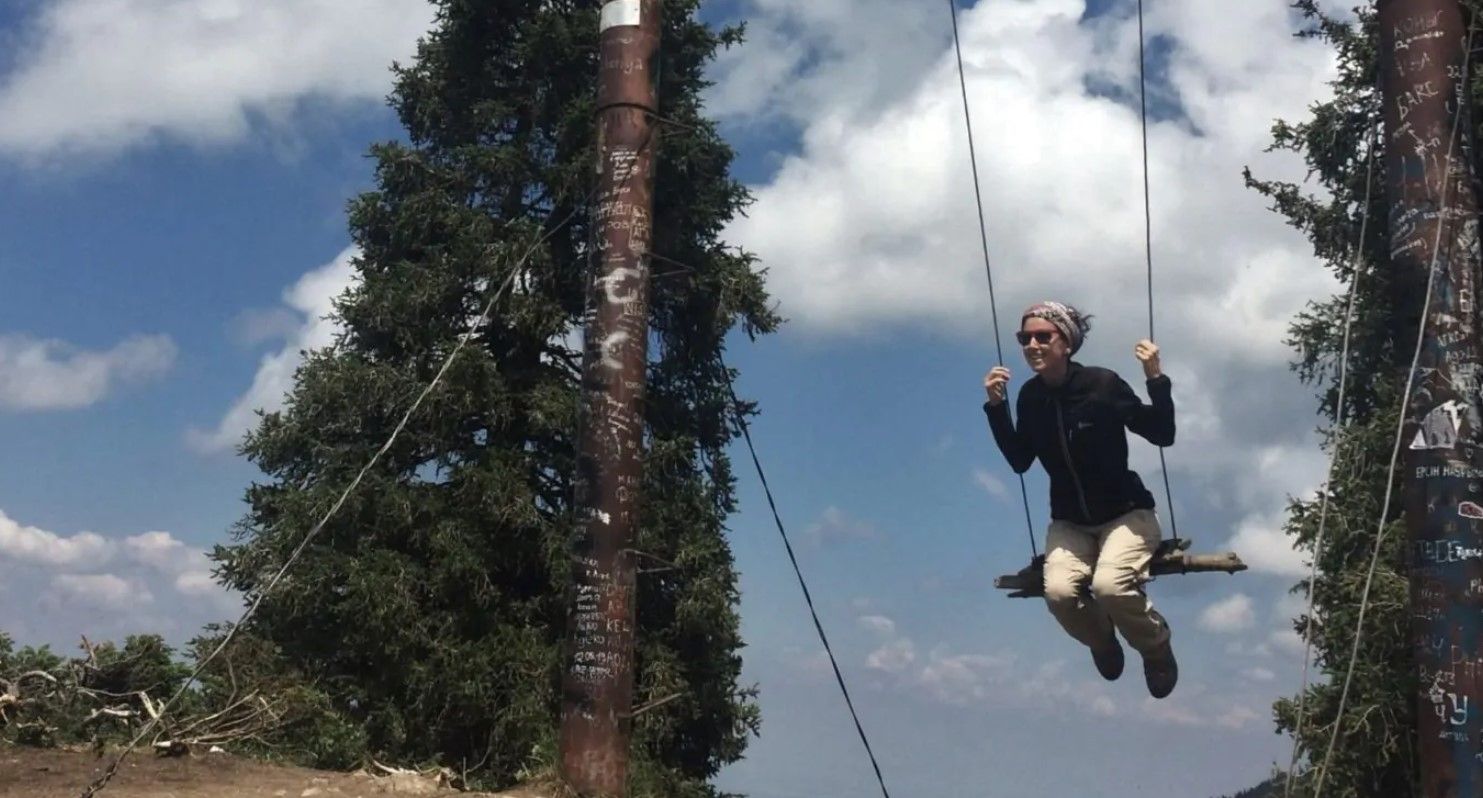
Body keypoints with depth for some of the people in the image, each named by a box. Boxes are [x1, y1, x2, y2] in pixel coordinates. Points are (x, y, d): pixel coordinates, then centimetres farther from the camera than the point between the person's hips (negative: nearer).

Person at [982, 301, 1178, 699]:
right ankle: (1103, 642, 11)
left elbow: (1163, 435, -11)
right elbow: (1019, 461, 2)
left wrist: (1156, 379, -24)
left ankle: (1157, 649, 1)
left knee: (1109, 585, -33)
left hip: (1125, 514, -3)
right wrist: (996, 406, -7)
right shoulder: (1030, 396, -3)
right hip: (1069, 523, 3)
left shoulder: (1103, 383, -15)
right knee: (1059, 591, -26)